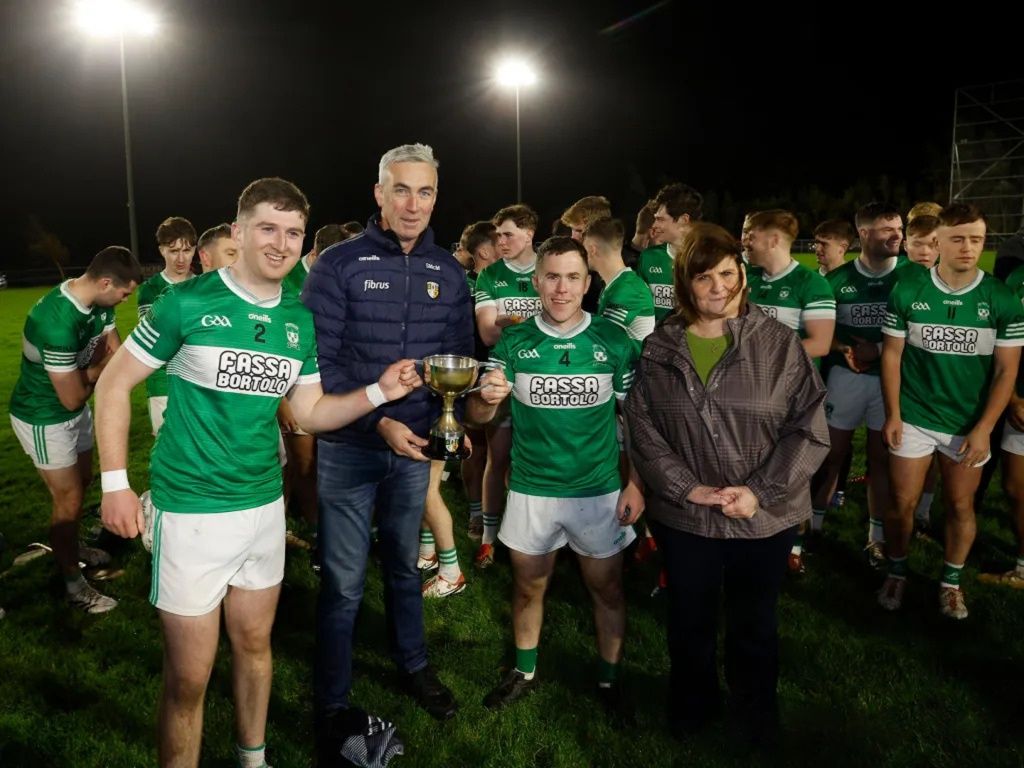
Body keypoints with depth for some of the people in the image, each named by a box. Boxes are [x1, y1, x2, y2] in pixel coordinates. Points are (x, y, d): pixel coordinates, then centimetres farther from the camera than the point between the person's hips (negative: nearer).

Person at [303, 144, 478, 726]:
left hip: (416, 446, 4)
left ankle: (414, 665, 42)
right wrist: (379, 422, -19)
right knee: (345, 581, 5)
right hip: (349, 446, -3)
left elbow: (461, 356, 8)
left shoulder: (448, 272, 2)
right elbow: (318, 362, -13)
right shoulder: (339, 265, -10)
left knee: (405, 565, 22)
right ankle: (332, 701, 24)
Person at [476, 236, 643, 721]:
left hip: (600, 491, 0)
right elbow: (479, 416, -9)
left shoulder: (615, 341, -6)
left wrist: (637, 483, -4)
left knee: (607, 590, 13)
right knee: (528, 587, 17)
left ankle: (609, 679, 35)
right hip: (531, 490, 1)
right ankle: (524, 672, 40)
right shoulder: (514, 343, -4)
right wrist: (485, 398, -32)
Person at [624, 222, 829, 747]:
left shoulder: (778, 343, -7)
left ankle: (758, 718, 44)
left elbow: (809, 426, -8)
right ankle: (691, 706, 45)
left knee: (754, 624, 18)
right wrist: (686, 488, -14)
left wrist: (761, 492, -16)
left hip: (765, 518, -1)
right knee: (689, 621, 19)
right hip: (682, 516, 1)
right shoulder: (658, 349, -2)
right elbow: (641, 427, -4)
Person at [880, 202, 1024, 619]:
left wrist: (983, 428, -10)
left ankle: (951, 582, 32)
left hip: (969, 423, 1)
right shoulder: (907, 291, -7)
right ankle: (896, 573, 29)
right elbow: (892, 354, -1)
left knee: (960, 506, 12)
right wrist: (893, 414, -5)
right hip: (914, 418, 0)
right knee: (902, 503, 8)